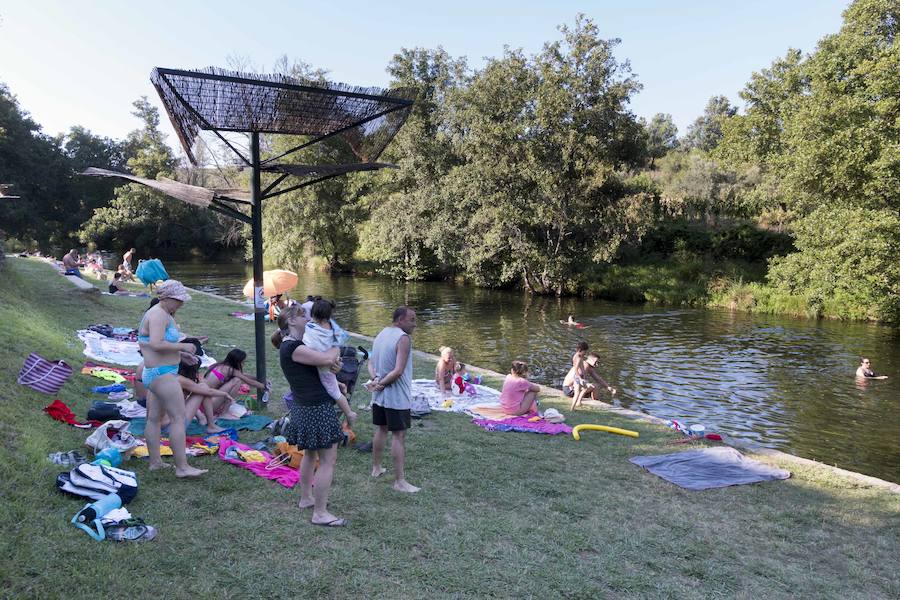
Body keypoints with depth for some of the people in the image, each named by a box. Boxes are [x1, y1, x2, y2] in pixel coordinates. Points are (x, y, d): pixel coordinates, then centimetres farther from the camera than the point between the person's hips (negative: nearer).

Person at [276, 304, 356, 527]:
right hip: (317, 408, -11)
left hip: (305, 408, 11)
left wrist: (335, 360, -12)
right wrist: (335, 347, -8)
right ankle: (320, 513, 2)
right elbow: (327, 359, -30)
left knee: (310, 454, 23)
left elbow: (329, 361, 12)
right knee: (328, 460, -4)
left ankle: (306, 498, 37)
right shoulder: (292, 348, -19)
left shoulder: (296, 346, 13)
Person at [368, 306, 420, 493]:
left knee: (381, 429, 21)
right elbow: (398, 371, -24)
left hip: (379, 395, 8)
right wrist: (382, 383, -13)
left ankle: (376, 468, 34)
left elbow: (371, 363, 9)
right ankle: (400, 481, -1)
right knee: (399, 436, -3)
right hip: (396, 397, -8)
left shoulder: (380, 335, 9)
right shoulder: (403, 339, -18)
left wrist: (376, 379, -7)